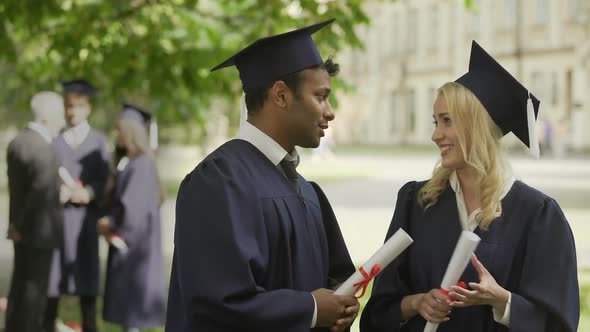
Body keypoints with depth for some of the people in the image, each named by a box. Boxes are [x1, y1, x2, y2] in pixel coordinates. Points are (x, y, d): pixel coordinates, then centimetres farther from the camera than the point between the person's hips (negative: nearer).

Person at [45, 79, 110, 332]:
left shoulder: (98, 141, 6)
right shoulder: (55, 139, 9)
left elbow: (104, 180, 0)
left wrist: (88, 192, -19)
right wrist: (57, 190, -16)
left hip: (86, 215, -1)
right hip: (56, 214, 1)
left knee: (85, 271, 0)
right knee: (53, 270, -1)